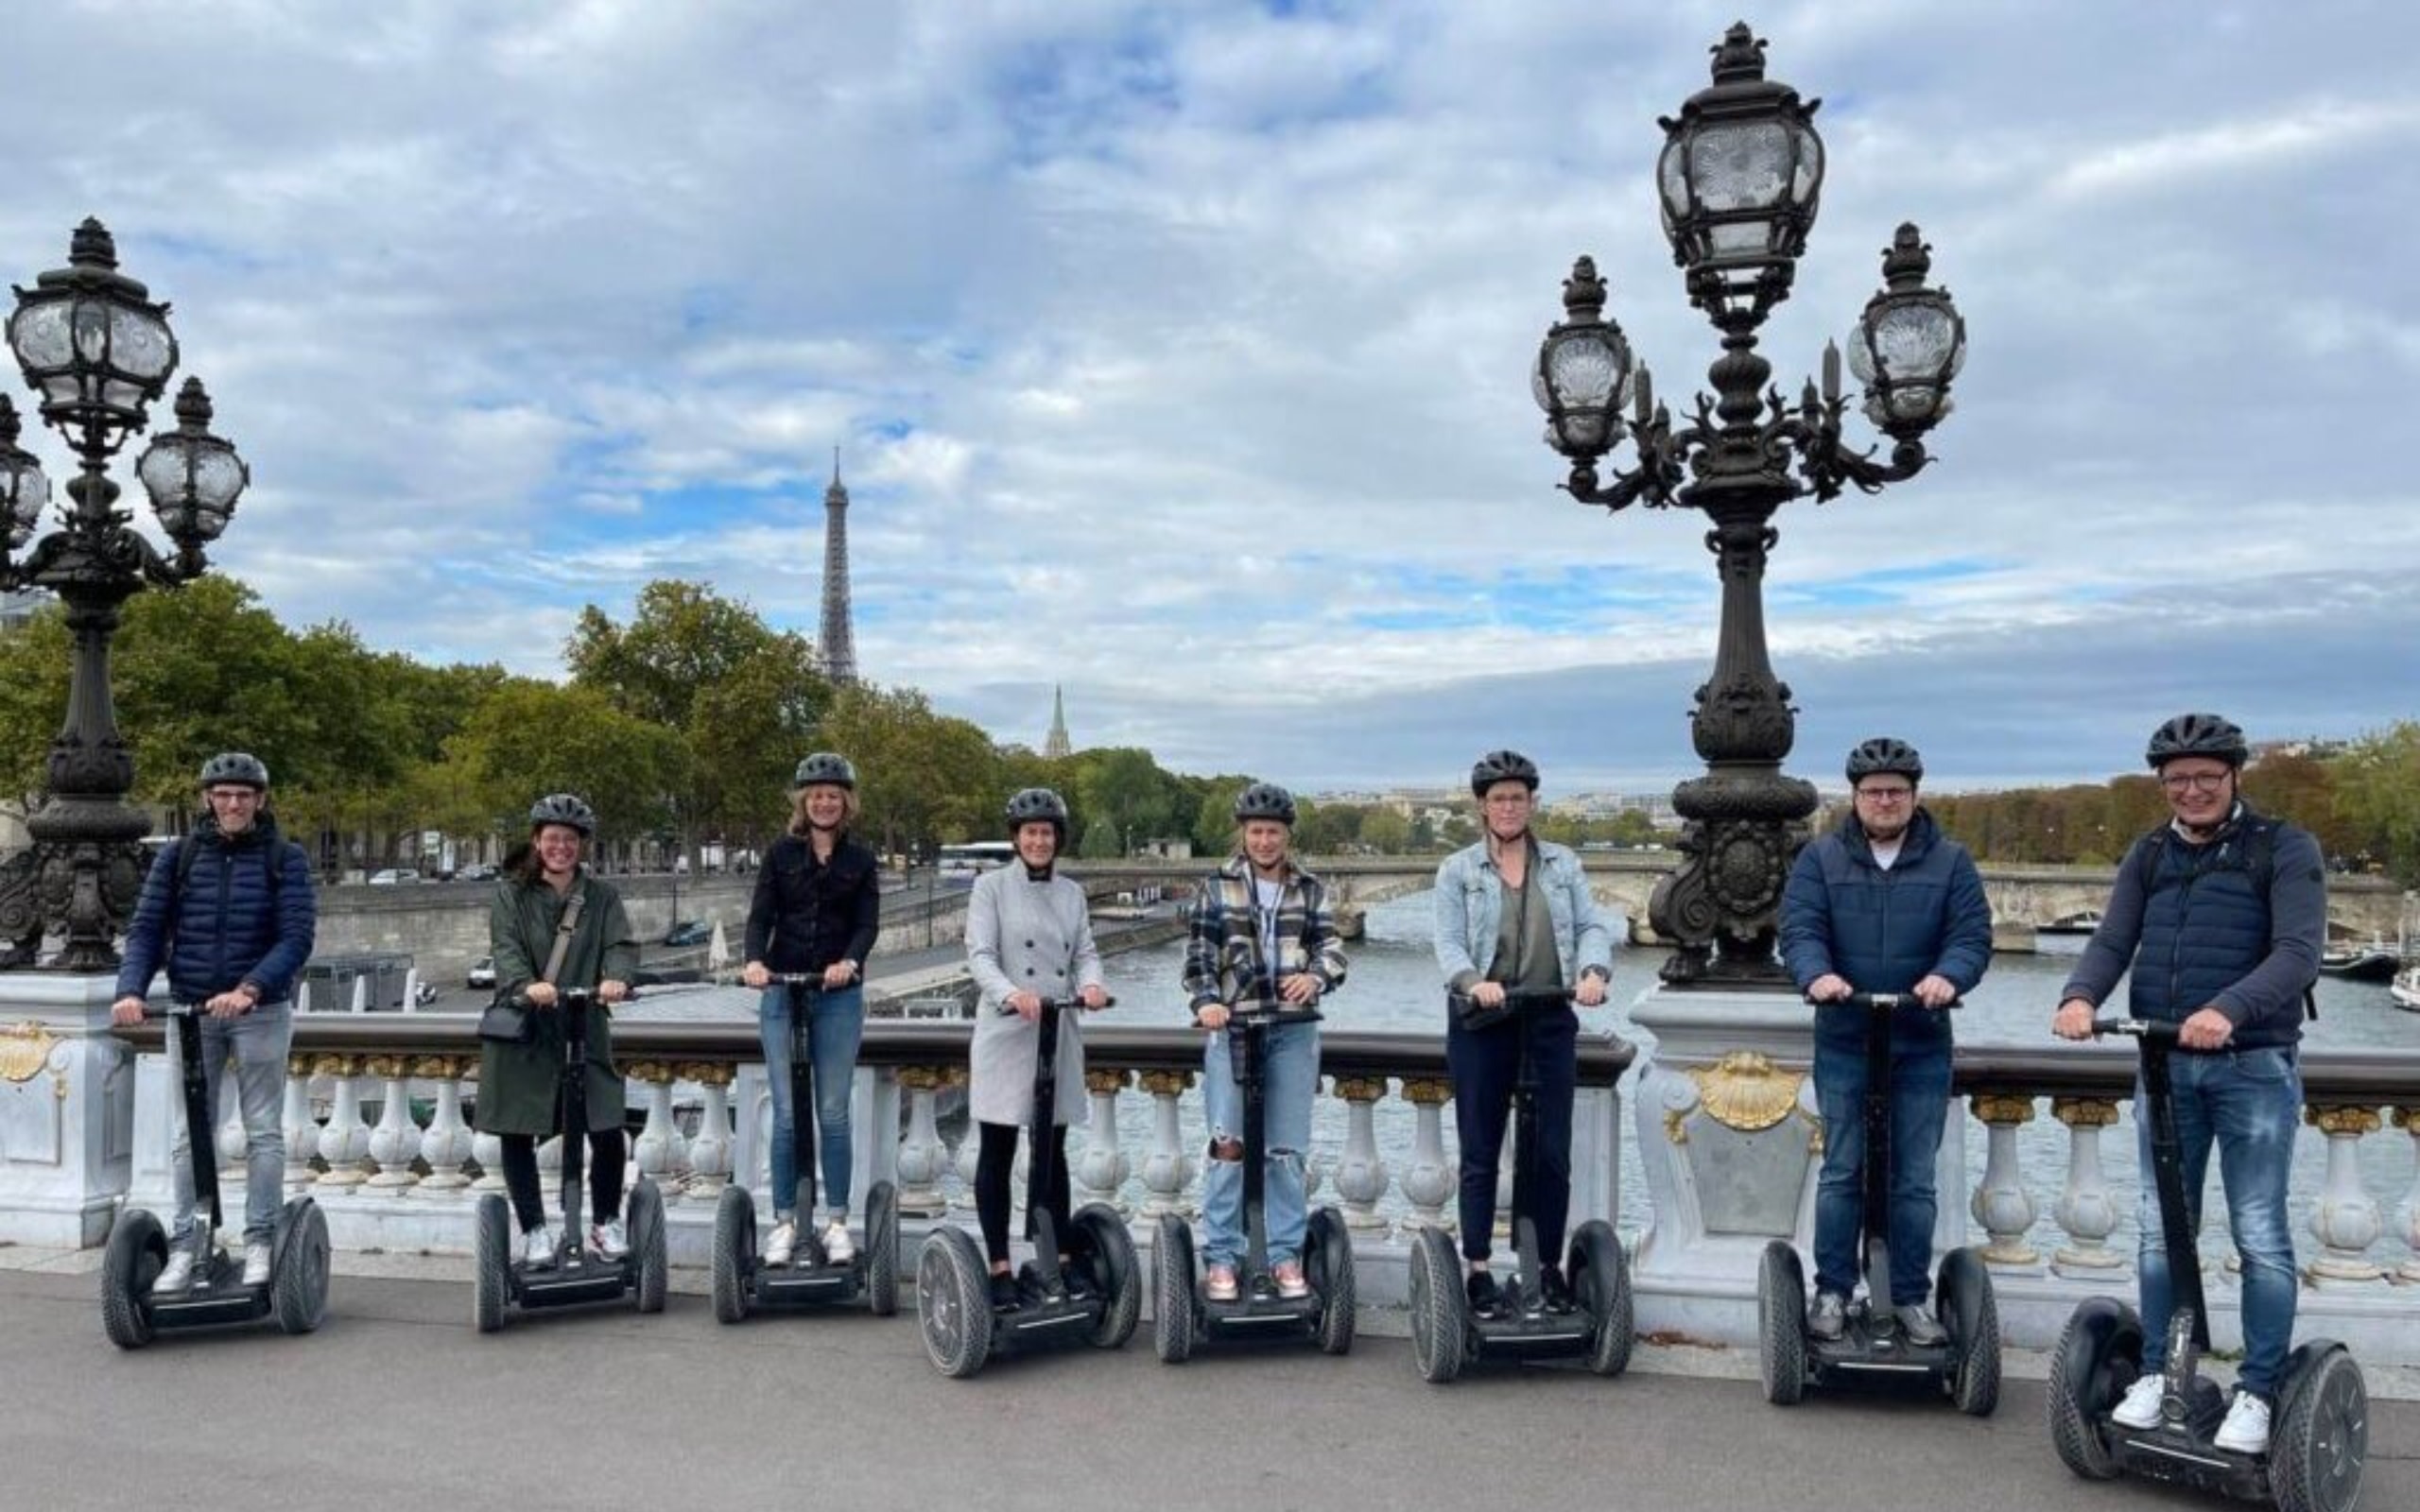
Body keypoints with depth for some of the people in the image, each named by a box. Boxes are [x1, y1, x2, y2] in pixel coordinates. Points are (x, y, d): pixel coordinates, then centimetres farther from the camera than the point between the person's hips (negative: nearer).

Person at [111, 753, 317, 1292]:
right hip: (189, 1010, 2)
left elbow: (297, 937, -11)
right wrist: (131, 989, -16)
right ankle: (183, 1247, 12)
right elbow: (146, 928, 1)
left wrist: (249, 989, -26)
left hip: (261, 1012, -2)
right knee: (189, 1134, 6)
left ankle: (260, 1242, 10)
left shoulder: (285, 858, -2)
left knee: (263, 1131, 3)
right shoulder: (178, 856, 6)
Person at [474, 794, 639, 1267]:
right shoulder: (510, 892, 4)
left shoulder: (601, 895, 9)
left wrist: (616, 978, -27)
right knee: (518, 1134, 5)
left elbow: (622, 943, -4)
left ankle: (606, 1222, 18)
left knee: (608, 1131, -3)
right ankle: (534, 1231, 20)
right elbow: (505, 947, -10)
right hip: (521, 1031, -1)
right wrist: (526, 985, -31)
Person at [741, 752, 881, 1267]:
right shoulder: (781, 853, 7)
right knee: (787, 1112, 1)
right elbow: (761, 915, 0)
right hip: (781, 991, 0)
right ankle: (784, 1221, 9)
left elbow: (867, 922, -1)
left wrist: (850, 962, -22)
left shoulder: (860, 860, 7)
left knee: (834, 1112, 2)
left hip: (839, 995, 0)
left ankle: (837, 1221, 10)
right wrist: (754, 959, -20)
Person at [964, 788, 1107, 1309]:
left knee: (1052, 1152, 11)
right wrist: (1010, 993, -30)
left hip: (1058, 1036, 4)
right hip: (1004, 1035, -4)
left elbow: (1085, 951, 5)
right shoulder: (991, 886, -1)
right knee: (997, 1154, 2)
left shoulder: (1072, 893, 12)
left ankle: (1058, 1258, 19)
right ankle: (999, 1266, 10)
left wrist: (1091, 983, -18)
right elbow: (979, 954, -11)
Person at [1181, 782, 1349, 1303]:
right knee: (1228, 1144, -5)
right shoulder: (1217, 887, 6)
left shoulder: (1310, 889, 10)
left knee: (1288, 1149, 5)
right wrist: (1206, 1000, -18)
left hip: (1294, 1029, 2)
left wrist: (1315, 975, -21)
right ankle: (1221, 1257, 4)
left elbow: (1332, 947, 2)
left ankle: (1286, 1255, 16)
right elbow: (1199, 951, 0)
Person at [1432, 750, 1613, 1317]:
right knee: (1480, 1151, 4)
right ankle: (1478, 1270, 11)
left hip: (1551, 1020, 2)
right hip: (1483, 1022, -2)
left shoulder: (1563, 864, 12)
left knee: (1554, 1150, 4)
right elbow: (1449, 942, -5)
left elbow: (1591, 926, 3)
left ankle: (1551, 1266, 16)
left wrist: (1594, 971, -17)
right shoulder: (1457, 870, 5)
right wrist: (1473, 981, -25)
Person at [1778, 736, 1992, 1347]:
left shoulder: (1950, 862, 5)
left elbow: (1972, 935, -4)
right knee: (1841, 1173, 5)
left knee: (1915, 1181, 7)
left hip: (1923, 1047, 1)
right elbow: (1800, 929, -8)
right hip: (1844, 1044, 0)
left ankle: (1911, 1297, 18)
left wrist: (1947, 976, -25)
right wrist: (1817, 975, -28)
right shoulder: (1821, 859, 4)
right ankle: (1832, 1292, 14)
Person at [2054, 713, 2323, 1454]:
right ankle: (2155, 1371, 21)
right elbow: (2113, 941, 0)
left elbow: (2298, 953, -17)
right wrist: (2081, 995, -22)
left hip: (2254, 1066, -4)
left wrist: (2228, 1009, -34)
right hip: (2164, 1063, 4)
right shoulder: (2149, 856, 9)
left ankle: (2257, 1391, 12)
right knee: (2160, 1227, 10)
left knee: (2259, 1234, 2)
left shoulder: (2284, 849, -5)